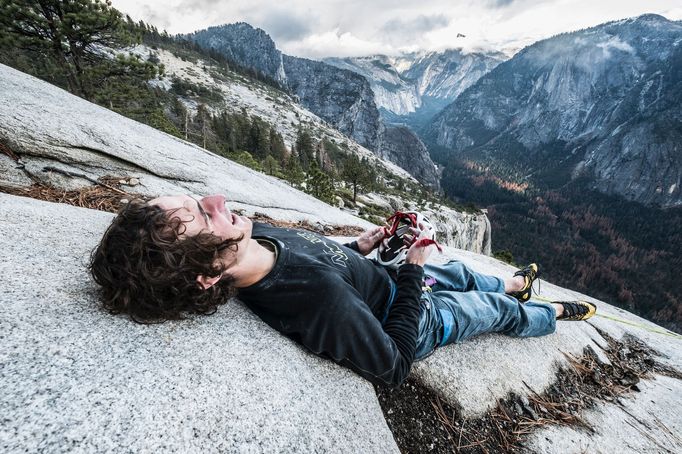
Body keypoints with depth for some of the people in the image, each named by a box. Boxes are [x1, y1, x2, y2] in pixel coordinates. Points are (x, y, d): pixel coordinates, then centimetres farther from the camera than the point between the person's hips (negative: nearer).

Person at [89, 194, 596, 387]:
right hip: (418, 322, -6)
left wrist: (357, 247, -7)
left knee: (459, 270, 31)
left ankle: (511, 285, 67)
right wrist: (413, 269, -24)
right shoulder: (324, 303, -47)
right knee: (498, 311, 21)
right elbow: (394, 366, -29)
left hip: (385, 279, 6)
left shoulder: (255, 237, -22)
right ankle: (553, 314, 58)